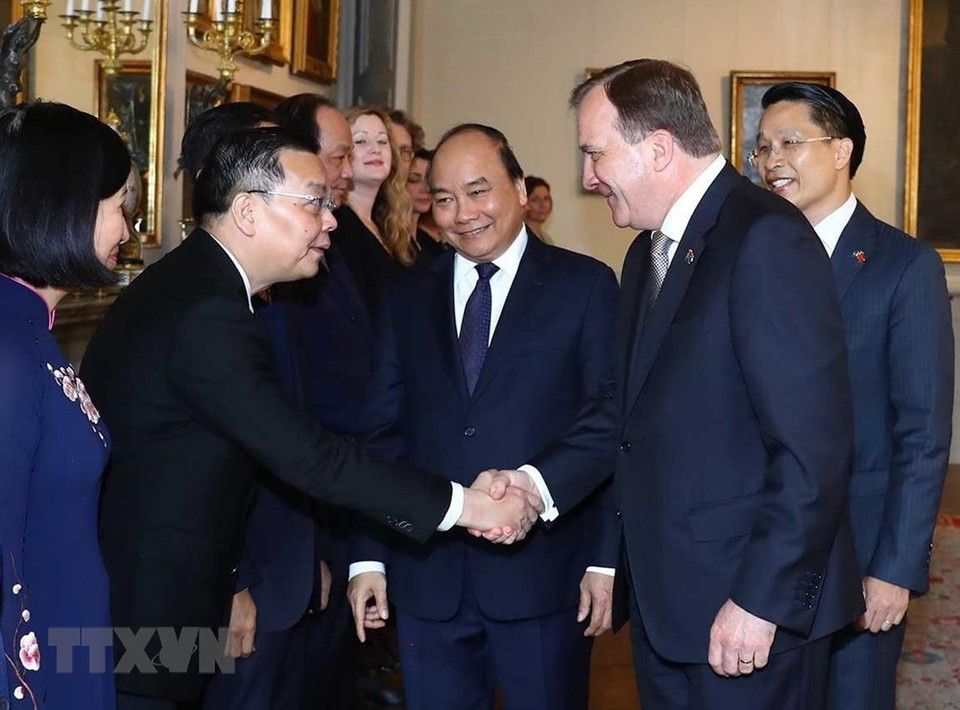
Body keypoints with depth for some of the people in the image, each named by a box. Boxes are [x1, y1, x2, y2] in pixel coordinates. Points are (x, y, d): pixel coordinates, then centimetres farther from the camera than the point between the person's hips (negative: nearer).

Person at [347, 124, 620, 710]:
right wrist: (370, 556, 4)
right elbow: (384, 434, 11)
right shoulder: (408, 301, 12)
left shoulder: (585, 287, 1)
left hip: (545, 573, -3)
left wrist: (605, 560, -8)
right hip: (428, 579, 3)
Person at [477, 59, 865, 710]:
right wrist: (541, 481, -1)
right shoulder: (649, 252, 13)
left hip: (751, 610, -8)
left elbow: (814, 444, -21)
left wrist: (761, 601, -20)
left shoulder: (766, 239, -17)